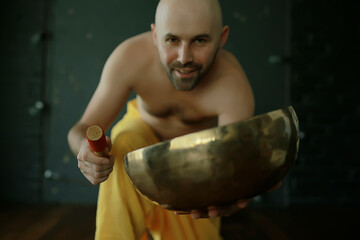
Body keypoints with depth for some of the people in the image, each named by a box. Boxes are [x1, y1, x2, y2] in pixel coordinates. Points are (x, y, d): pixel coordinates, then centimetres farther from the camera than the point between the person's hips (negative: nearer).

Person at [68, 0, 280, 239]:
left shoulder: (234, 87, -37)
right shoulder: (130, 57, -34)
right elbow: (81, 130, -30)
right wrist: (86, 147, -54)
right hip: (143, 129, 0)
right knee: (125, 147, -33)